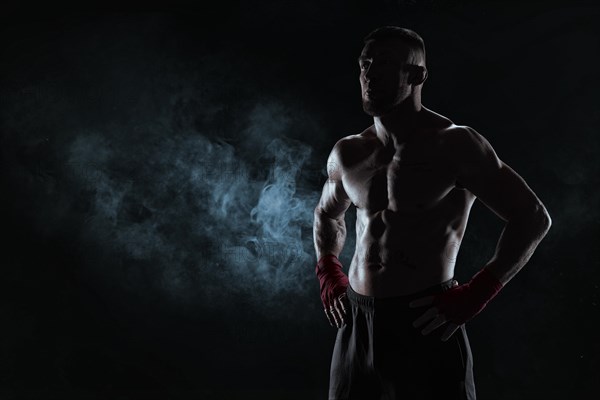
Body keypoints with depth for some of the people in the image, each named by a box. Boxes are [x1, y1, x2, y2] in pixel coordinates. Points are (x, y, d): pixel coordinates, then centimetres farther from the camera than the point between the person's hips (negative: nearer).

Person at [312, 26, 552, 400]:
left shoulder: (454, 144, -10)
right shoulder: (347, 155, 7)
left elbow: (533, 217, -12)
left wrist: (474, 295, -16)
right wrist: (328, 273, 11)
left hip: (425, 326, -5)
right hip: (355, 323, 6)